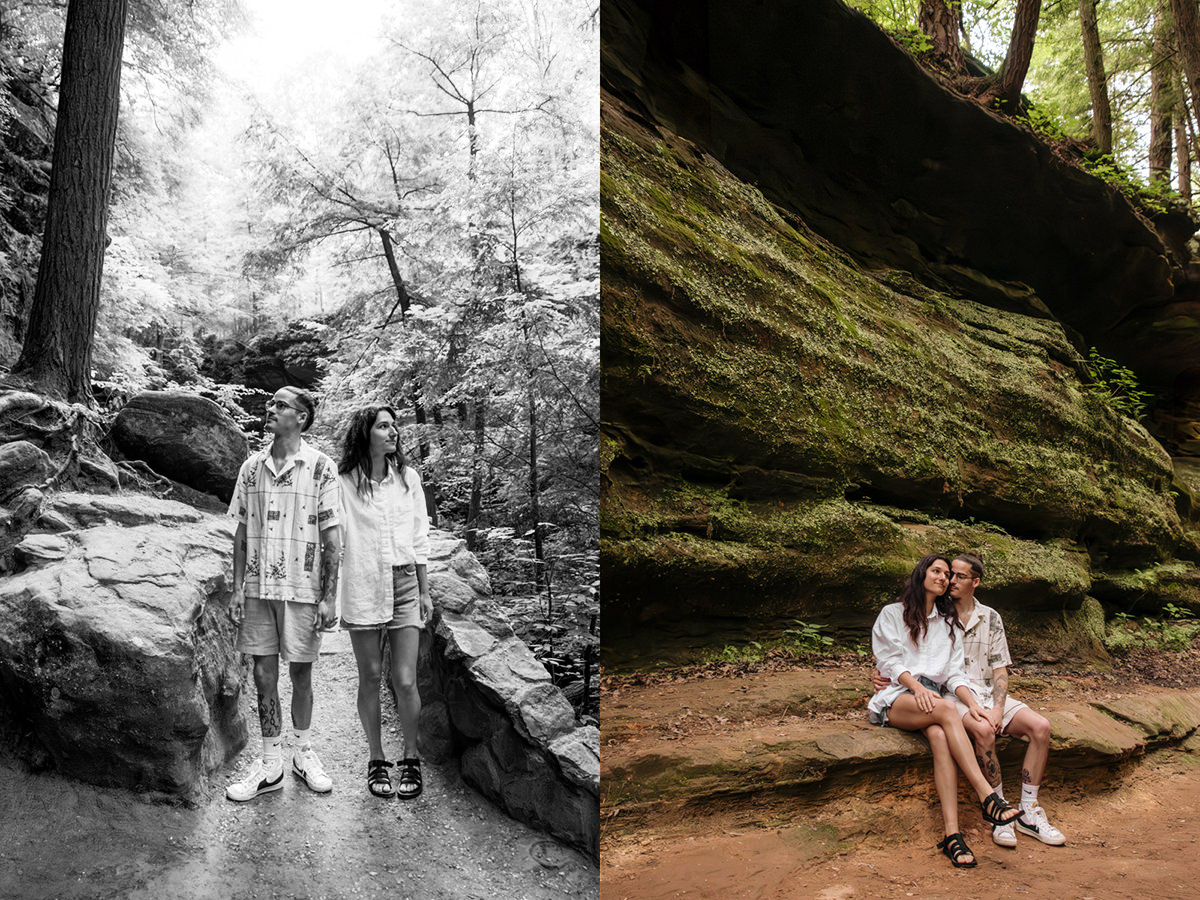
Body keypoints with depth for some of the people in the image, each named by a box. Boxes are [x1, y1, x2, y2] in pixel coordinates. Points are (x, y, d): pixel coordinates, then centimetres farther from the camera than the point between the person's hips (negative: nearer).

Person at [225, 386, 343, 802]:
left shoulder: (320, 467, -5)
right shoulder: (252, 467, 7)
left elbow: (332, 539, -6)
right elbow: (242, 532, 10)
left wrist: (329, 597, -9)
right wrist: (237, 589, 4)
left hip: (302, 589, -3)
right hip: (258, 588, 3)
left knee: (301, 674, 9)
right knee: (264, 676, 7)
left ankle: (303, 752, 26)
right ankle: (270, 761, 18)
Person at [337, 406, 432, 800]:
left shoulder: (408, 477, 7)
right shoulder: (344, 482, -2)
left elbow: (420, 537, 11)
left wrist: (425, 590, 11)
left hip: (405, 584, 2)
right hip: (362, 587, -1)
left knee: (405, 681, -2)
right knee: (370, 678, 7)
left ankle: (411, 758, 16)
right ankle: (376, 760, 23)